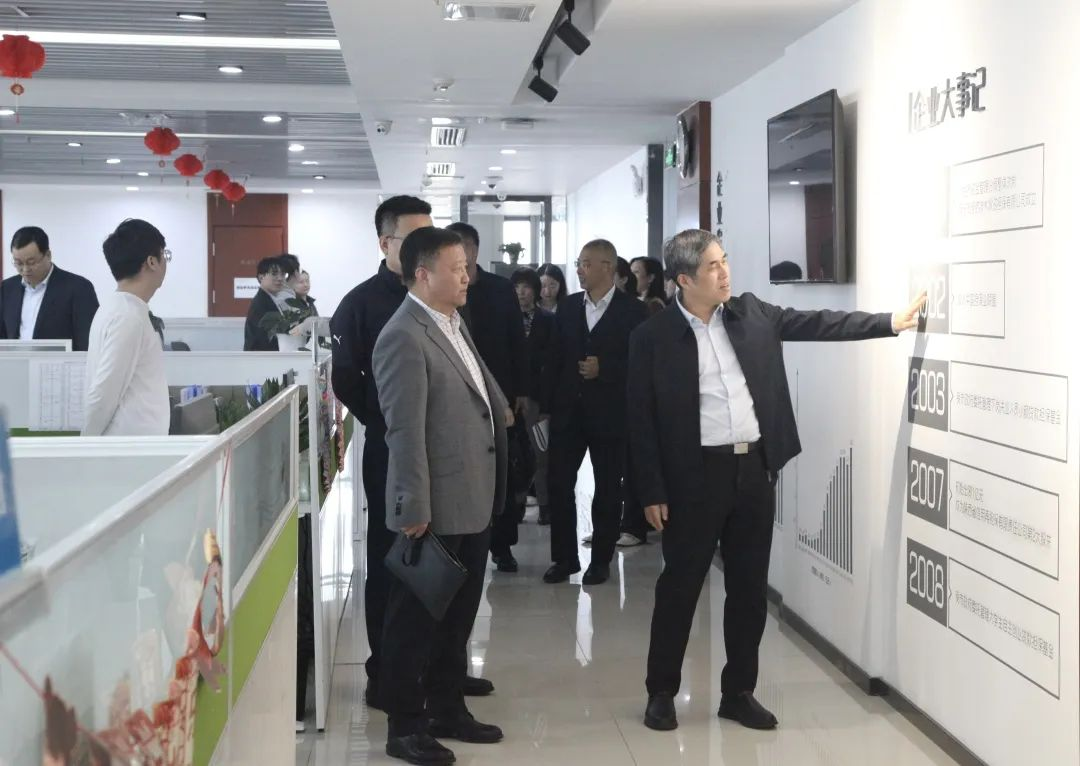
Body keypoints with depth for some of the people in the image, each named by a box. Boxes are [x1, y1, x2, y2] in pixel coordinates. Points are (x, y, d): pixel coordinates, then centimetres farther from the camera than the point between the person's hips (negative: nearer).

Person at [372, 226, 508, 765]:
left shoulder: (454, 322, 12)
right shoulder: (404, 337, -18)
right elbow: (406, 431, -21)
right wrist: (415, 509, -21)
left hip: (473, 501, 9)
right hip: (435, 509, -9)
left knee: (457, 616, 19)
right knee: (415, 618, 5)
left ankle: (446, 710, 33)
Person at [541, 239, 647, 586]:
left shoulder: (633, 310, -5)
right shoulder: (569, 307, 8)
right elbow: (555, 358, 9)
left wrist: (604, 369, -17)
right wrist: (546, 406, 6)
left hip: (610, 414, -4)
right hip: (568, 410, 4)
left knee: (607, 489, 6)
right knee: (559, 483, 2)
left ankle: (601, 559, 18)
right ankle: (564, 557, 14)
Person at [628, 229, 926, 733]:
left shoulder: (751, 313, 7)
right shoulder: (653, 337, -6)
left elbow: (815, 323, 5)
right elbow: (642, 420, -5)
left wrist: (891, 322, -3)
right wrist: (652, 492, -8)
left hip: (755, 468, 4)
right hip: (696, 474, -4)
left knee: (750, 587, 10)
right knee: (680, 585, 5)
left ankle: (739, 692, 23)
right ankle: (661, 692, 20)